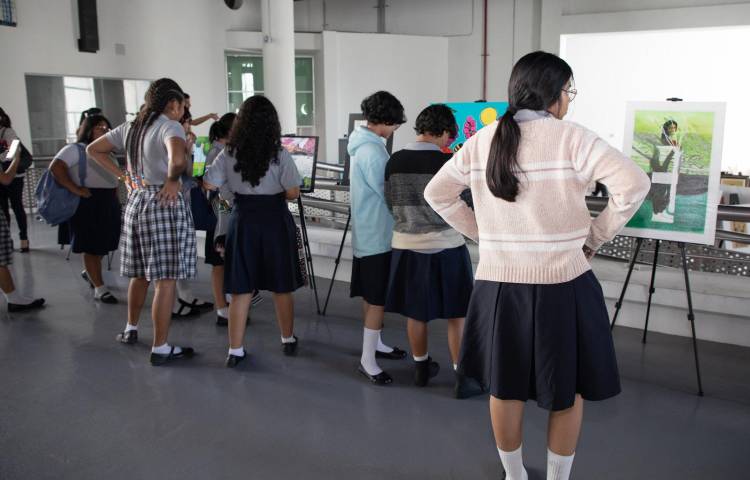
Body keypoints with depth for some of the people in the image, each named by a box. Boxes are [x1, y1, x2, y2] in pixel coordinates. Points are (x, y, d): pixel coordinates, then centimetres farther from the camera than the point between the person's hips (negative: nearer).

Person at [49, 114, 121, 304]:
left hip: (109, 204, 8)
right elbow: (55, 167, -18)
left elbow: (114, 178, 28)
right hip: (88, 203, -8)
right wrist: (75, 189, -24)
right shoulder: (76, 149, -5)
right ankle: (99, 289, 5)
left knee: (104, 244, 15)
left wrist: (115, 198, 14)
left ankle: (89, 272, 40)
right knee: (92, 247, -1)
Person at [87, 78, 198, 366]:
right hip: (165, 205, -8)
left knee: (140, 272, 22)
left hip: (136, 201, 8)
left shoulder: (130, 127, 12)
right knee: (165, 279, -3)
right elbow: (177, 159, -34)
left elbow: (93, 149, 21)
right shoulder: (170, 127, -12)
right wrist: (172, 179, -15)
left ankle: (131, 329, 37)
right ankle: (160, 349, 2)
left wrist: (122, 175, 14)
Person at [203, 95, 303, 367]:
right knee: (281, 287, 14)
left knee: (241, 290, 8)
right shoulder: (280, 156, -11)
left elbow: (209, 185, -3)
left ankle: (235, 351, 11)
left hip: (243, 221, 2)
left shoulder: (229, 155, -4)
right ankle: (288, 340, 29)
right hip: (275, 221, -1)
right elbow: (293, 193, -10)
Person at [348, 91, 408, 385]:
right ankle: (367, 359, 1)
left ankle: (375, 344, 31)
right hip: (378, 235, -10)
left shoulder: (362, 145, 11)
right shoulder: (372, 150, -21)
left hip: (366, 232, 10)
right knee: (378, 298, -5)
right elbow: (388, 193, -17)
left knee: (370, 295, 18)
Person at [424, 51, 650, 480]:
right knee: (567, 388, 17)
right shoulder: (571, 137, -10)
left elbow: (437, 194, 9)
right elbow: (634, 185, -19)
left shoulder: (482, 140, 3)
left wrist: (483, 234, 10)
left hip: (499, 284, 4)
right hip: (562, 284, -3)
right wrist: (595, 236, -6)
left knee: (504, 385, 19)